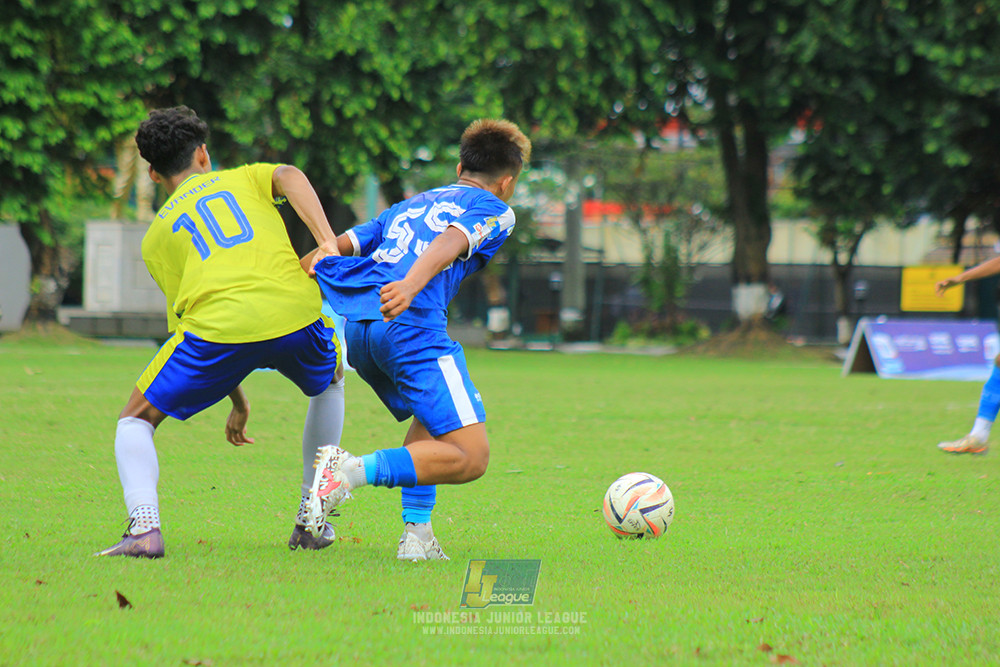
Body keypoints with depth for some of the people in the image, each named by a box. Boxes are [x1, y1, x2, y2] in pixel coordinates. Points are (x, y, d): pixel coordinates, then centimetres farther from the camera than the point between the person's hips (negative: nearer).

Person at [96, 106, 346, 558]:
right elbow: (289, 176, 5)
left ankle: (143, 528, -7)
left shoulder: (156, 236, 27)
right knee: (329, 384, 35)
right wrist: (328, 243, -6)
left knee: (136, 419, 18)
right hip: (296, 310, 2)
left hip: (219, 326, -1)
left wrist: (238, 403, 28)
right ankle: (312, 522, 30)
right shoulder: (244, 178, 29)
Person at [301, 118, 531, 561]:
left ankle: (415, 532, 12)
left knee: (432, 419, 29)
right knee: (470, 458, -6)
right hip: (410, 324, -7)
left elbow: (337, 246, 27)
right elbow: (450, 243, -6)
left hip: (353, 325, 7)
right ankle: (355, 470, -24)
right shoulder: (495, 210, 16)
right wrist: (411, 284, -24)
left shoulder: (410, 206, 35)